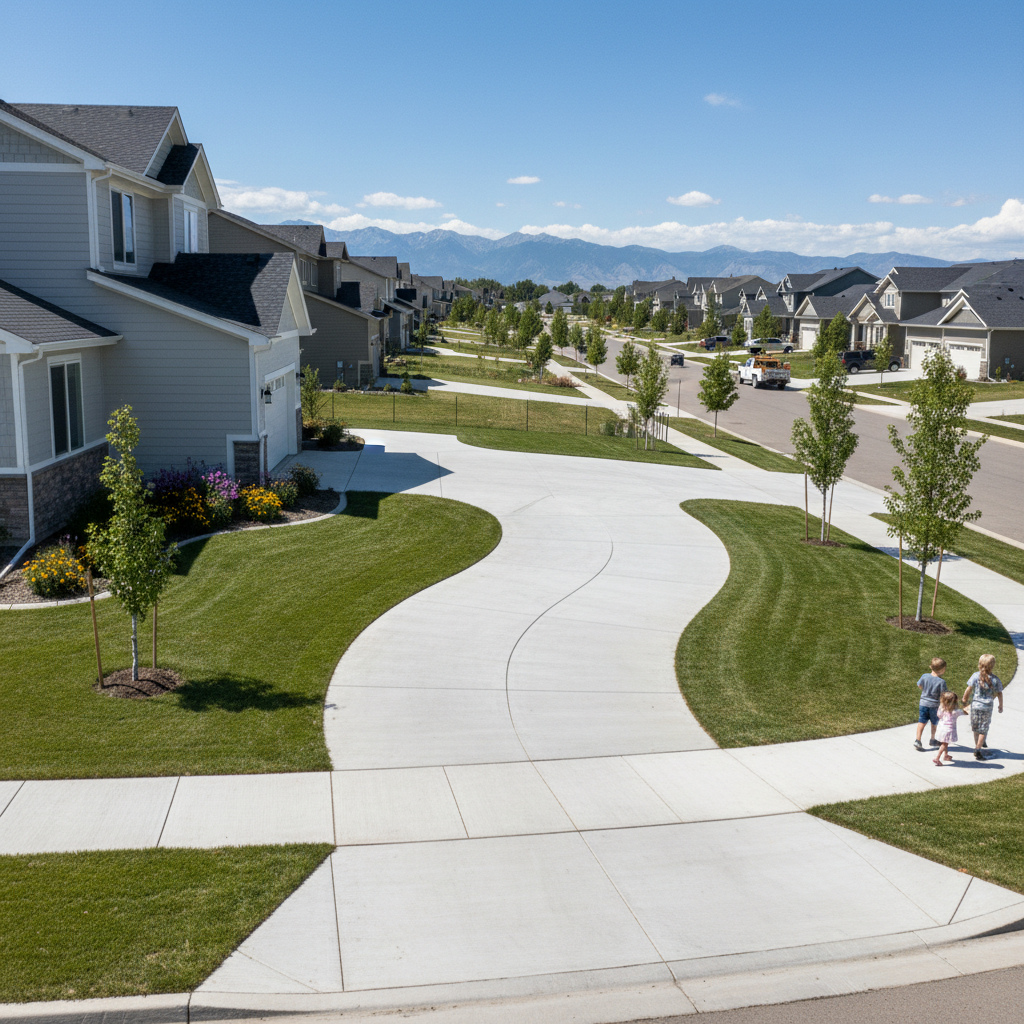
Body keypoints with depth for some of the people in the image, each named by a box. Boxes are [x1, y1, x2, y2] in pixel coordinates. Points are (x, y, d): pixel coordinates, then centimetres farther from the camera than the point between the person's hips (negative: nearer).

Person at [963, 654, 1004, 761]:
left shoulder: (976, 676, -8)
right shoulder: (995, 679, -6)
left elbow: (969, 689, -8)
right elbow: (999, 694, 1)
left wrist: (964, 699, 10)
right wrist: (1001, 706, 16)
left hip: (975, 705, 1)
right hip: (987, 708, -1)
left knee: (976, 728, 16)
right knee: (983, 730, 5)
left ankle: (977, 746, 28)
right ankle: (978, 750, -3)